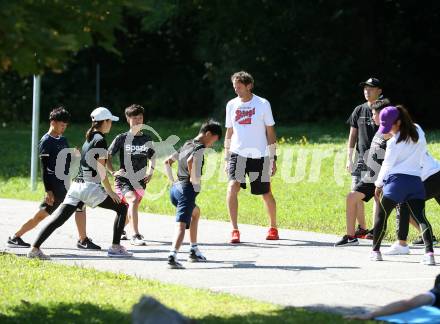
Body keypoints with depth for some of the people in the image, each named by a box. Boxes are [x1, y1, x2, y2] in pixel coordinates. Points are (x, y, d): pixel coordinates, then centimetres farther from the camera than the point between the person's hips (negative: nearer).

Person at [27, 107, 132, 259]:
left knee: (58, 219, 1)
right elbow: (101, 171, -12)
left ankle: (34, 248, -9)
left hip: (76, 185, 8)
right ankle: (115, 247, 3)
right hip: (91, 187, -8)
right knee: (121, 207, 7)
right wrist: (110, 192, -8)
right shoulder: (100, 141, -8)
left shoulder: (88, 139, 17)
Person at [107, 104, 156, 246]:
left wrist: (151, 171, 8)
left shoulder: (147, 140, 6)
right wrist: (113, 172, -6)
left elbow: (152, 157, 23)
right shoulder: (122, 138, -4)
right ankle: (135, 236, -31)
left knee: (131, 209, 12)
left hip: (140, 181, 5)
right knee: (133, 201, -29)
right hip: (124, 179, -5)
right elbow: (107, 156, 4)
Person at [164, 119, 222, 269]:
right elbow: (190, 161, -27)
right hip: (187, 190, -9)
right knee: (181, 224, -17)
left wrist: (172, 181, 21)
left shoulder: (186, 145, 19)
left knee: (196, 212, 32)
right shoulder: (200, 147, -7)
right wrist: (194, 180, -15)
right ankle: (172, 255, -37)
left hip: (175, 189, 9)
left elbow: (167, 162, 23)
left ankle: (194, 251, 33)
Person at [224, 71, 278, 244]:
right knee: (232, 187, -20)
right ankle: (234, 230, -17)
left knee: (266, 193, 7)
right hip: (238, 153, 2)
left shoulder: (263, 104, -3)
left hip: (259, 156, -2)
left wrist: (273, 158, -2)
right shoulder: (232, 105, 7)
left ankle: (273, 228, 30)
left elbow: (270, 133, 1)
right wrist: (226, 159, 13)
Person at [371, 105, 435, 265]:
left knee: (381, 215, 11)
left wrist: (378, 184, 14)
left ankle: (375, 251, 18)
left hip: (396, 180, -5)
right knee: (421, 217, -4)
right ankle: (429, 253, -20)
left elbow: (387, 165, 1)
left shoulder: (394, 142, -6)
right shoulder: (418, 131, 10)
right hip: (416, 181, 5)